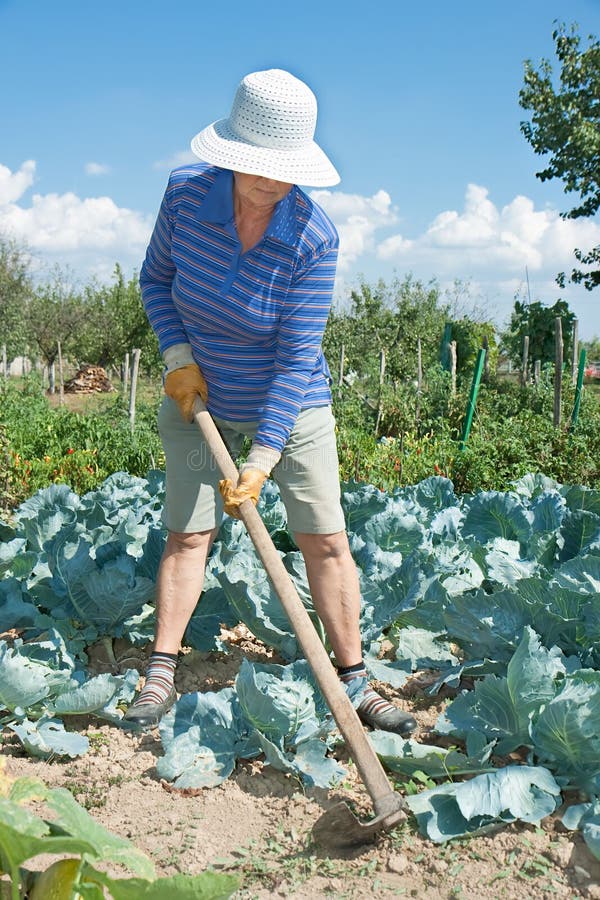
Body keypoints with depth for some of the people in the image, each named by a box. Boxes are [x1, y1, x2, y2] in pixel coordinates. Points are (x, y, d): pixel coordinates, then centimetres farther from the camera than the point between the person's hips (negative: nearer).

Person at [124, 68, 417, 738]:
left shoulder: (314, 240, -24)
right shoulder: (187, 192, -16)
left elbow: (296, 358, -23)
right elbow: (156, 276, 2)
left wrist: (263, 460, -26)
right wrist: (178, 356, -13)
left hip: (291, 405, -1)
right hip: (202, 400, 2)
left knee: (326, 540, -2)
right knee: (187, 534, 1)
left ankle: (354, 683, 9)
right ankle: (160, 674, 13)